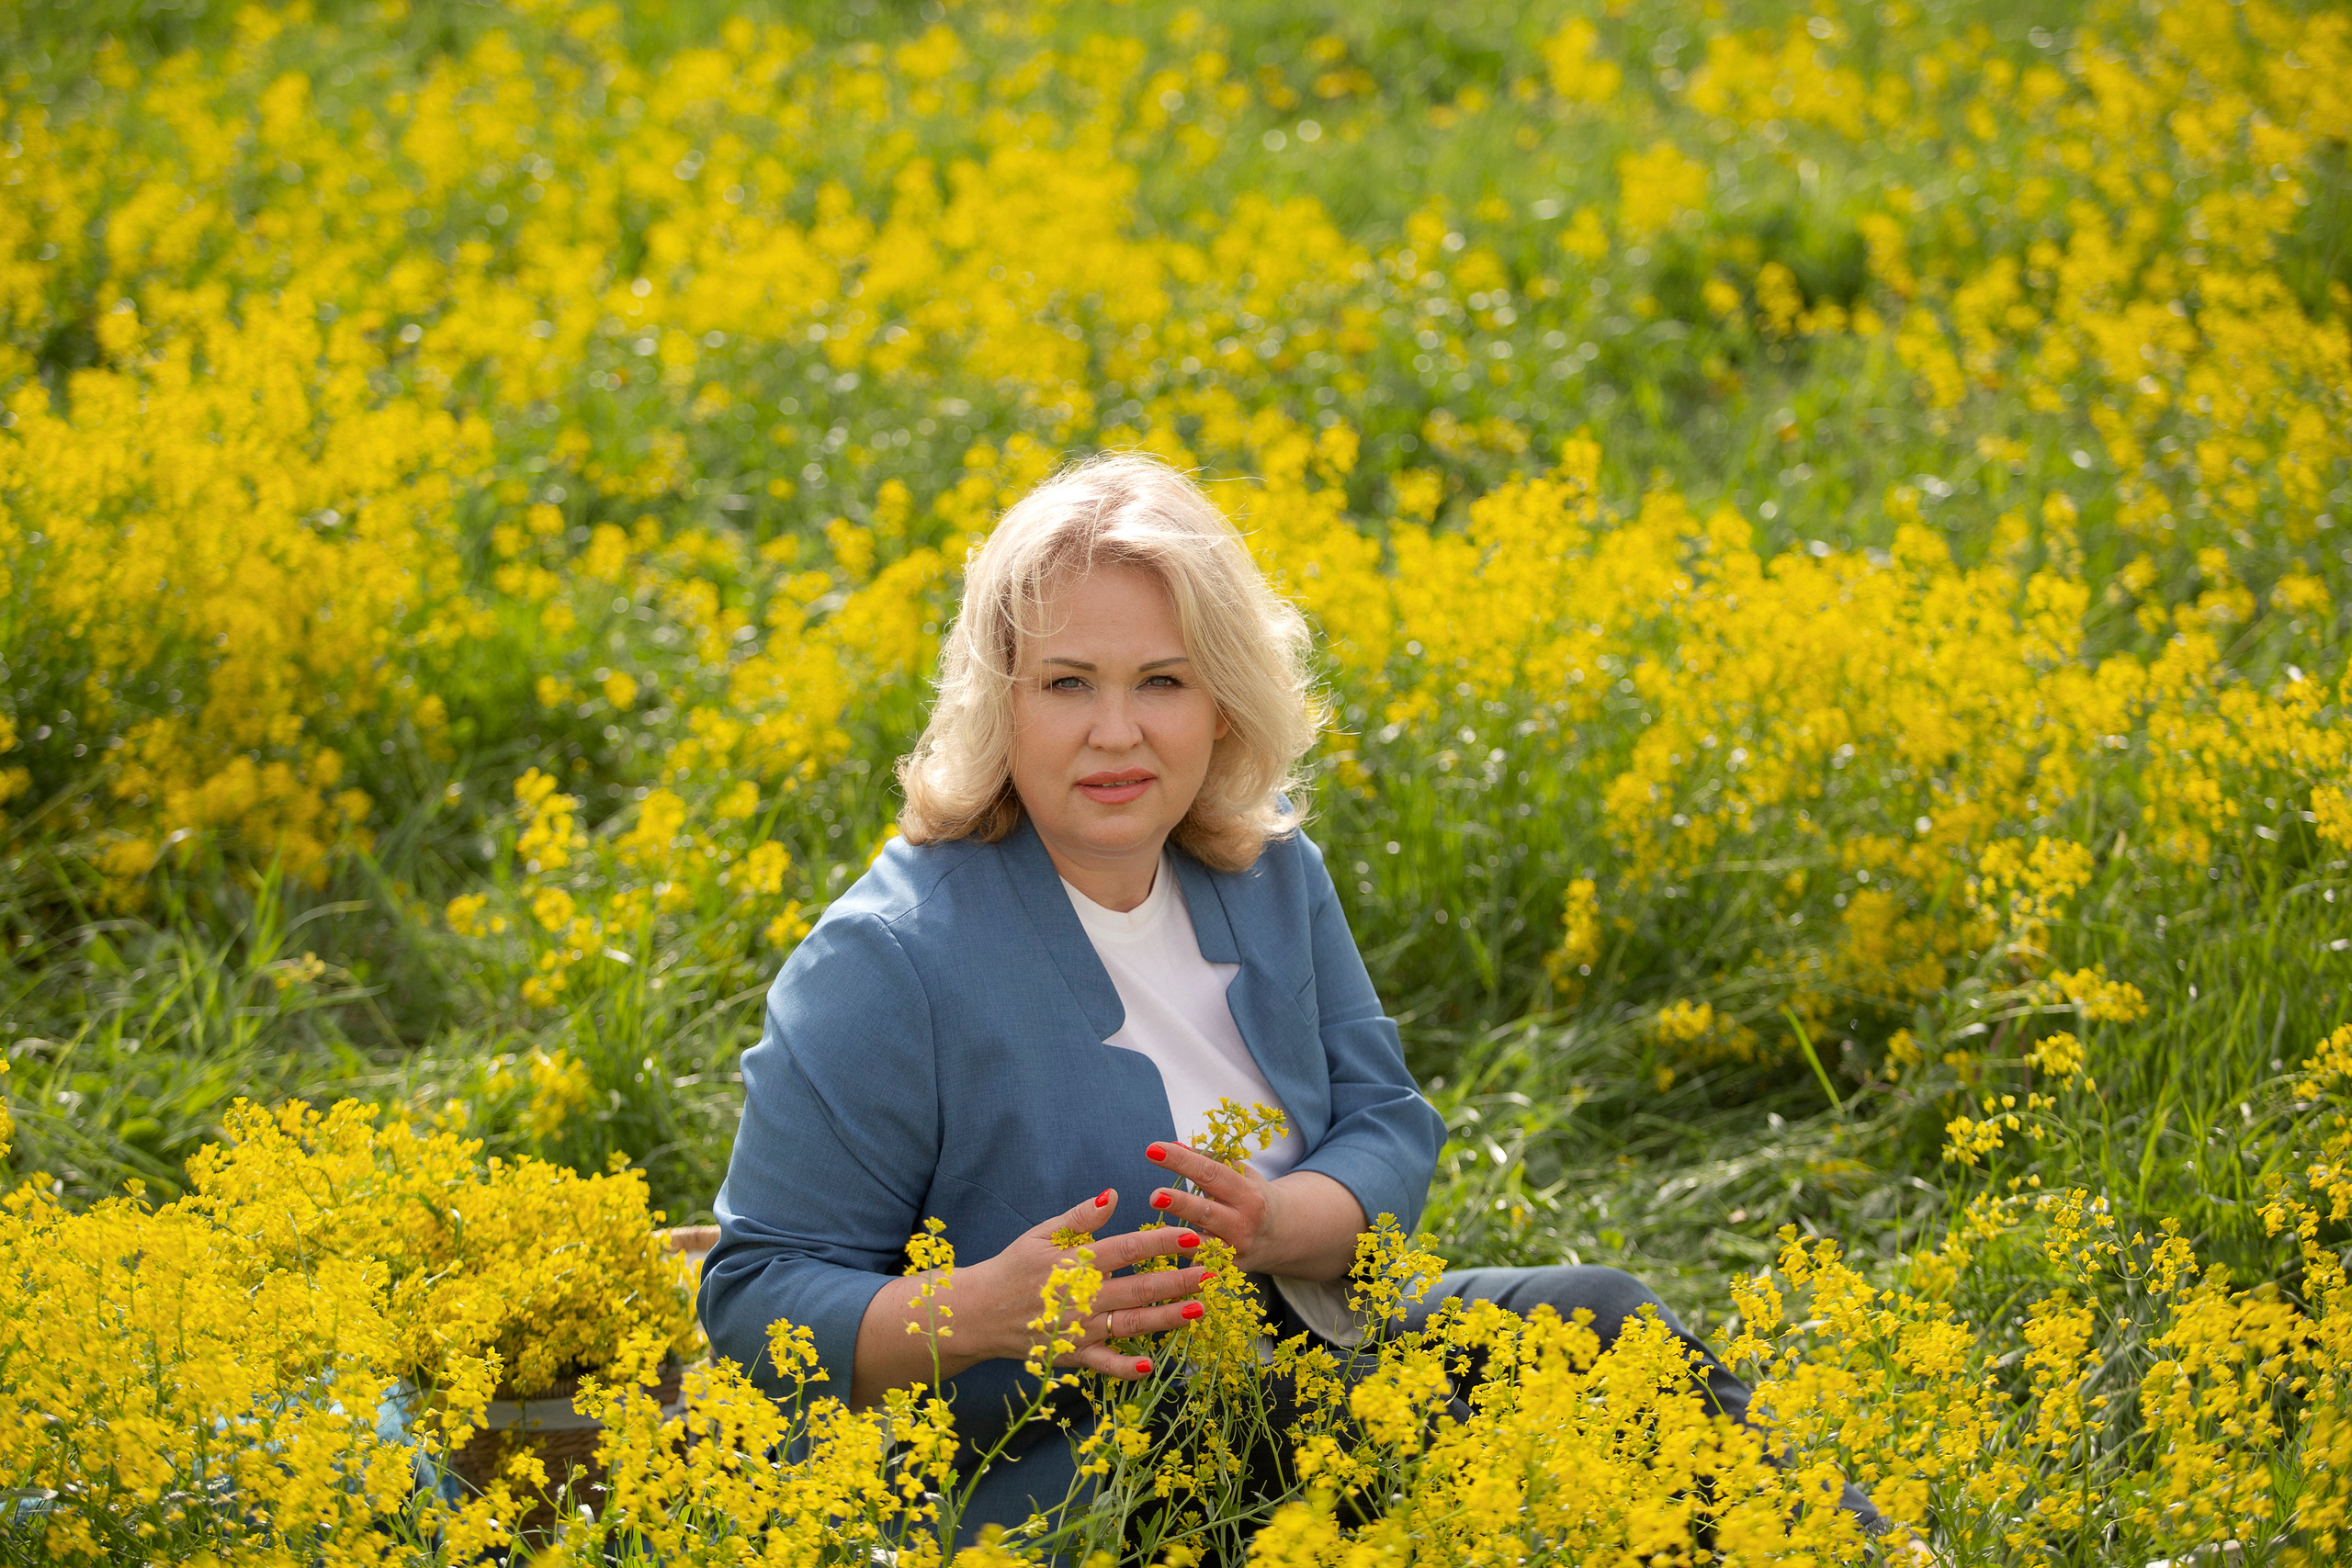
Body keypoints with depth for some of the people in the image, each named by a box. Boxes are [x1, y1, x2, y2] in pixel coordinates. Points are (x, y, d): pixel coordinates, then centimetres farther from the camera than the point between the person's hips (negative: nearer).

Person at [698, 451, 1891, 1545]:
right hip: (1049, 1478, -7)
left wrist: (1277, 1224, -19)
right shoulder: (885, 968, -18)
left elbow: (1387, 1133, 4)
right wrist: (980, 1314, -32)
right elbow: (756, 1305, -13)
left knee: (1602, 1318, -16)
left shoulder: (1269, 875, 2)